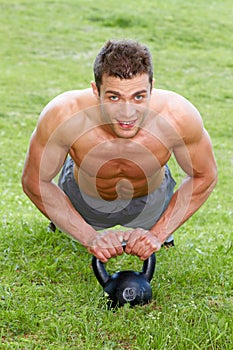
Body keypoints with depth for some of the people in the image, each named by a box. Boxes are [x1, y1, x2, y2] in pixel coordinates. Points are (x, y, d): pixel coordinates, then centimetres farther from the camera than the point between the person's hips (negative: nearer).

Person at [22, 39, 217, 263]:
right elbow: (34, 181, -24)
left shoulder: (178, 116, -40)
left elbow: (204, 177, -20)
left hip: (151, 200, 0)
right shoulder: (63, 116, -41)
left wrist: (158, 234, -27)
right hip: (83, 199, 0)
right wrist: (89, 237, -30)